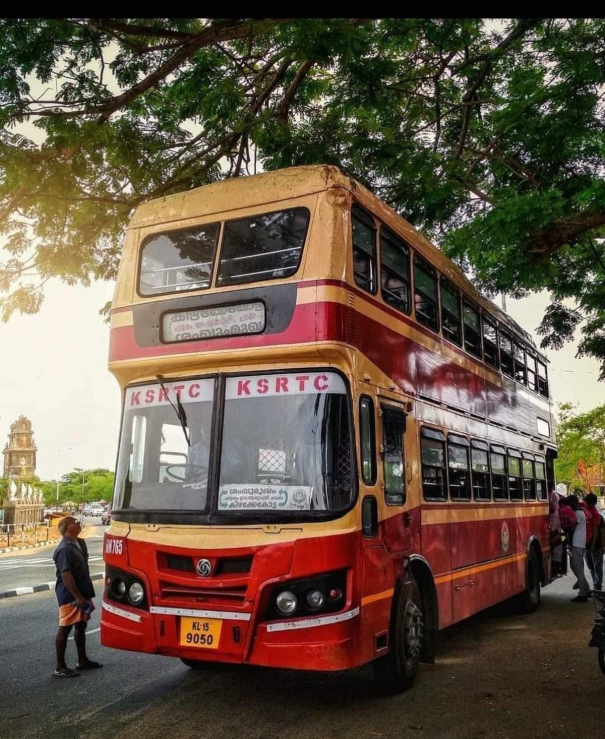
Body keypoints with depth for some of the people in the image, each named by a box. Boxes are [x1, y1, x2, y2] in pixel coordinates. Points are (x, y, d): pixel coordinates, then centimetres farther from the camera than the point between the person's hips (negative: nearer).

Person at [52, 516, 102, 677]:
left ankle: (82, 660, 29)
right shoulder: (64, 549, -21)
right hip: (70, 596, -9)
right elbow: (66, 575, -25)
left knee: (81, 626, 17)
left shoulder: (80, 543, 9)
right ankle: (60, 667, 6)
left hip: (82, 593, 9)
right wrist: (77, 596, -25)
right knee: (65, 629, -2)